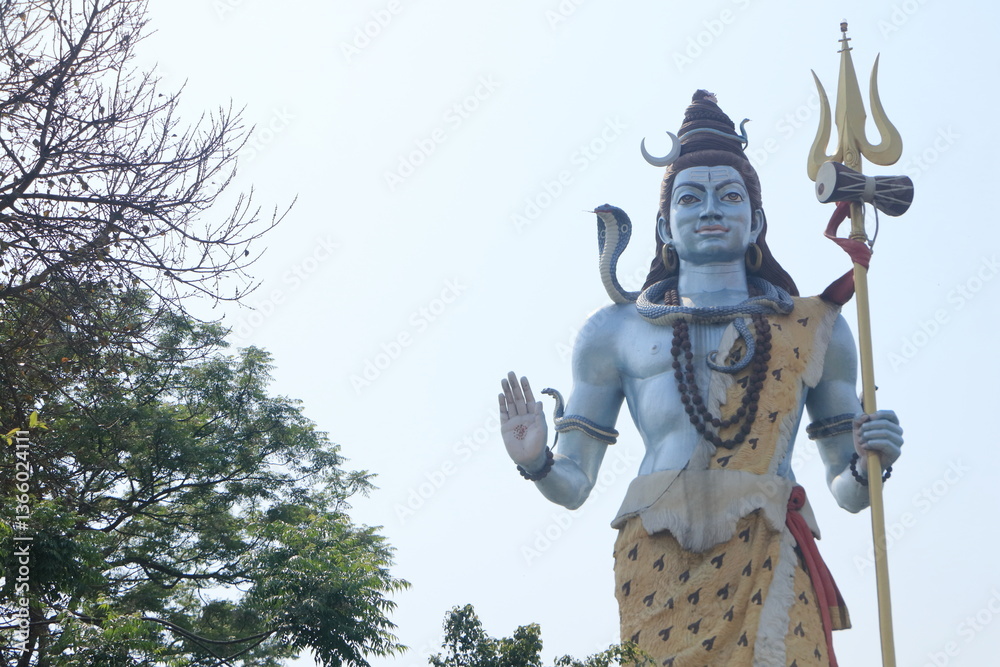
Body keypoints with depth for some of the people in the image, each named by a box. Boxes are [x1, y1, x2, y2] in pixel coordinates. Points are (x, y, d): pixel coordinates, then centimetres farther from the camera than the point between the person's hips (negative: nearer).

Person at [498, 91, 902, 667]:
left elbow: (848, 491, 17)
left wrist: (868, 466, -4)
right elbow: (573, 485, 12)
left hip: (768, 565, 0)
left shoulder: (816, 328, 15)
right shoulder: (616, 330, 13)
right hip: (659, 568, 0)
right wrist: (537, 463, -8)